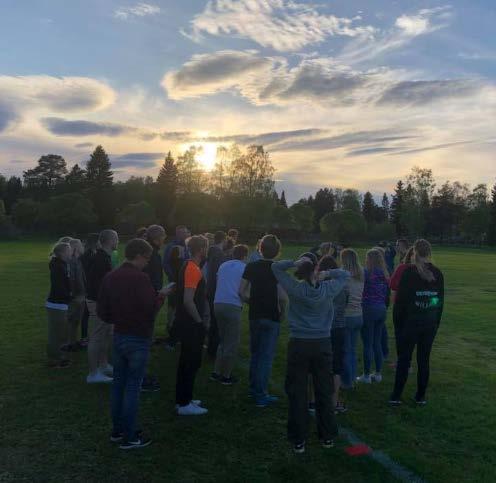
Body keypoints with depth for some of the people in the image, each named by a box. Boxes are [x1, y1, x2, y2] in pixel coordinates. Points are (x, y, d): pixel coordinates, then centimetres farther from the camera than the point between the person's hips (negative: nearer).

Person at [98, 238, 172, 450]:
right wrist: (161, 296, -4)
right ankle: (129, 437, 9)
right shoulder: (140, 278, -18)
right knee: (132, 387, 1)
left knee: (118, 384, 15)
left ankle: (117, 431, 26)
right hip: (138, 339, -7)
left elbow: (102, 311, 6)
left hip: (119, 336, 7)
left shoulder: (110, 277, 4)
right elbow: (151, 308, -21)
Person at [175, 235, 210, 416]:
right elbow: (188, 301, -26)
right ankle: (184, 404, 7)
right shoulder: (193, 270, -20)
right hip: (192, 325, -10)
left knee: (187, 361, 17)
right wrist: (200, 321, -15)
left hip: (187, 322, 10)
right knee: (192, 362, -1)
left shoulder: (188, 267, 11)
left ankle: (183, 399, 27)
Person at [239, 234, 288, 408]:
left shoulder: (251, 267, 0)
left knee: (255, 353, 20)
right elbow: (283, 297, -20)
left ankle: (253, 388, 32)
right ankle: (261, 395, 6)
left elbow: (241, 292, -1)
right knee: (267, 356, 3)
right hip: (271, 317, -4)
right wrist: (282, 311, -3)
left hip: (254, 315, 5)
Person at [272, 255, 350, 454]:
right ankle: (327, 437, 26)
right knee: (324, 392, 13)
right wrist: (326, 273, 2)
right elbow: (345, 275, 14)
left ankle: (298, 441, 12)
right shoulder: (328, 289, -5)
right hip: (323, 344, 2)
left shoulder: (294, 288, -9)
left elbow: (276, 267, 2)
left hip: (299, 345, -2)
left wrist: (295, 263, -6)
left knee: (297, 394, 6)